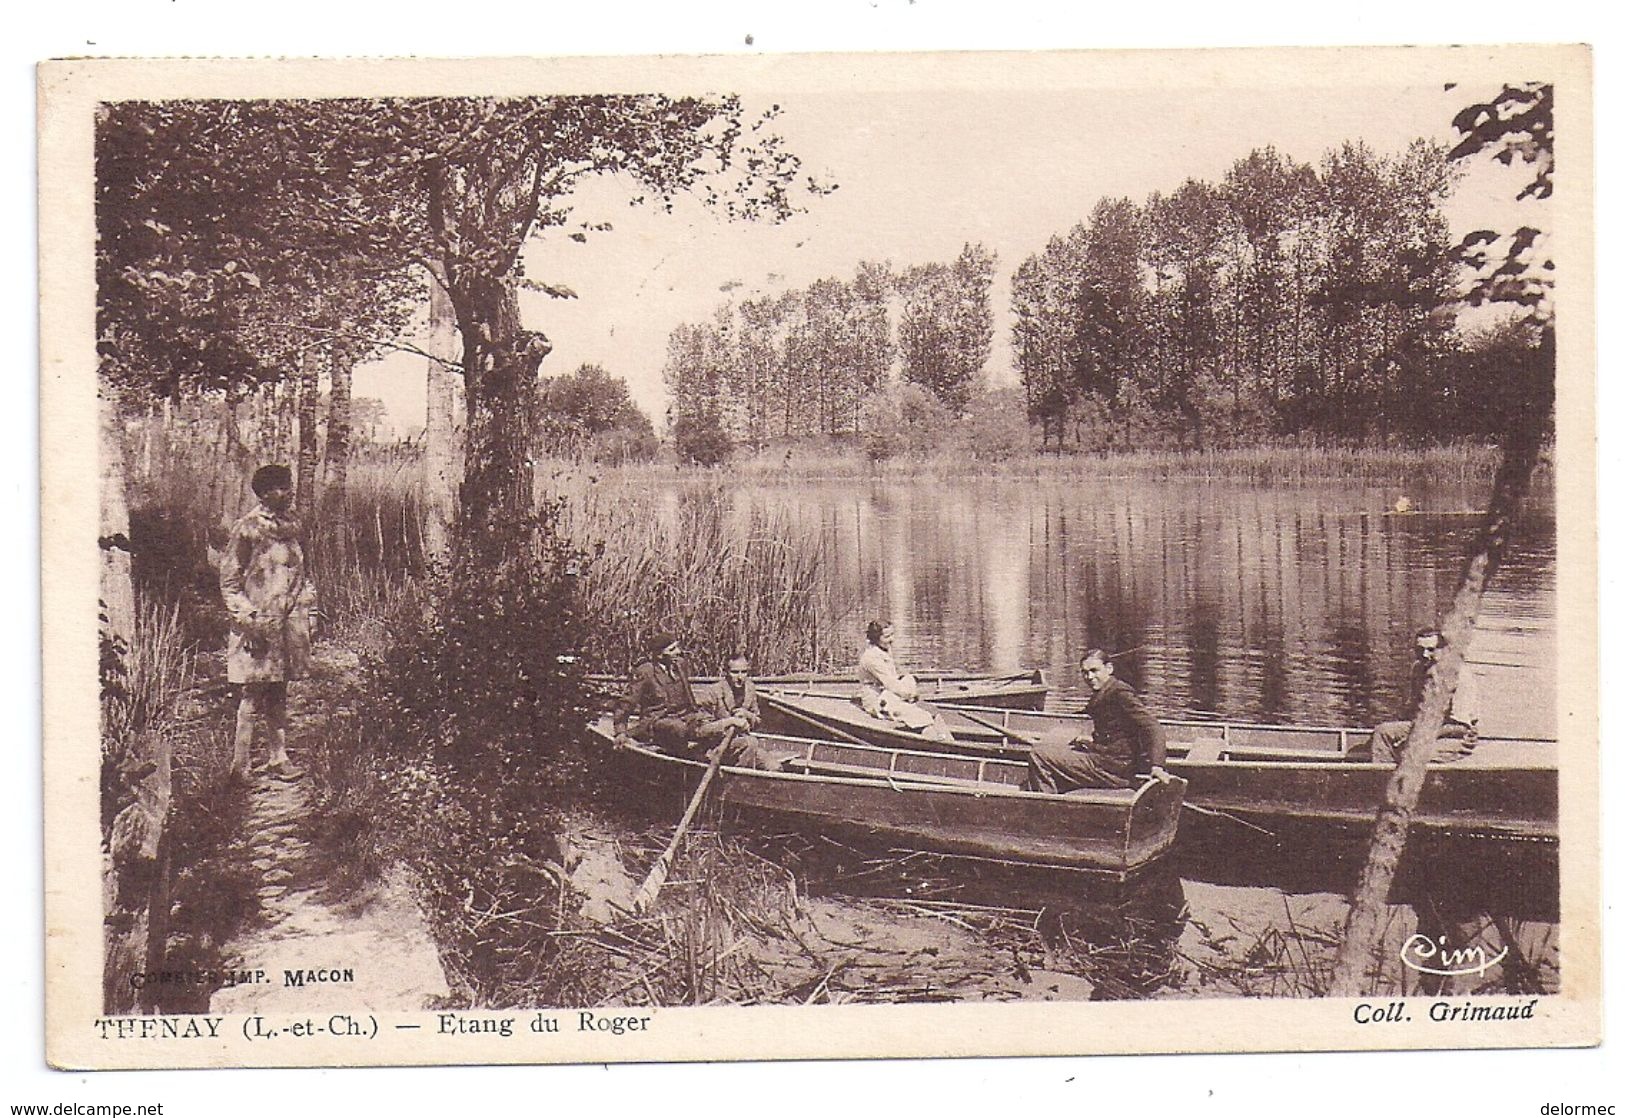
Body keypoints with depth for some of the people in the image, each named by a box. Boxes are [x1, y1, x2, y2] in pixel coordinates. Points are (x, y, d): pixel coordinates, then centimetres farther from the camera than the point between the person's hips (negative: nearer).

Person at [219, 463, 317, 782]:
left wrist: (309, 610, 14)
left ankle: (278, 757, 18)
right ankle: (240, 765, 4)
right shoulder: (247, 528, -9)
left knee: (278, 693, 12)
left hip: (289, 622, 6)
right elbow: (229, 579, -8)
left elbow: (303, 573, 21)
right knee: (254, 693, -3)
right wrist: (246, 618, -13)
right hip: (258, 623, -6)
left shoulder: (291, 525, 11)